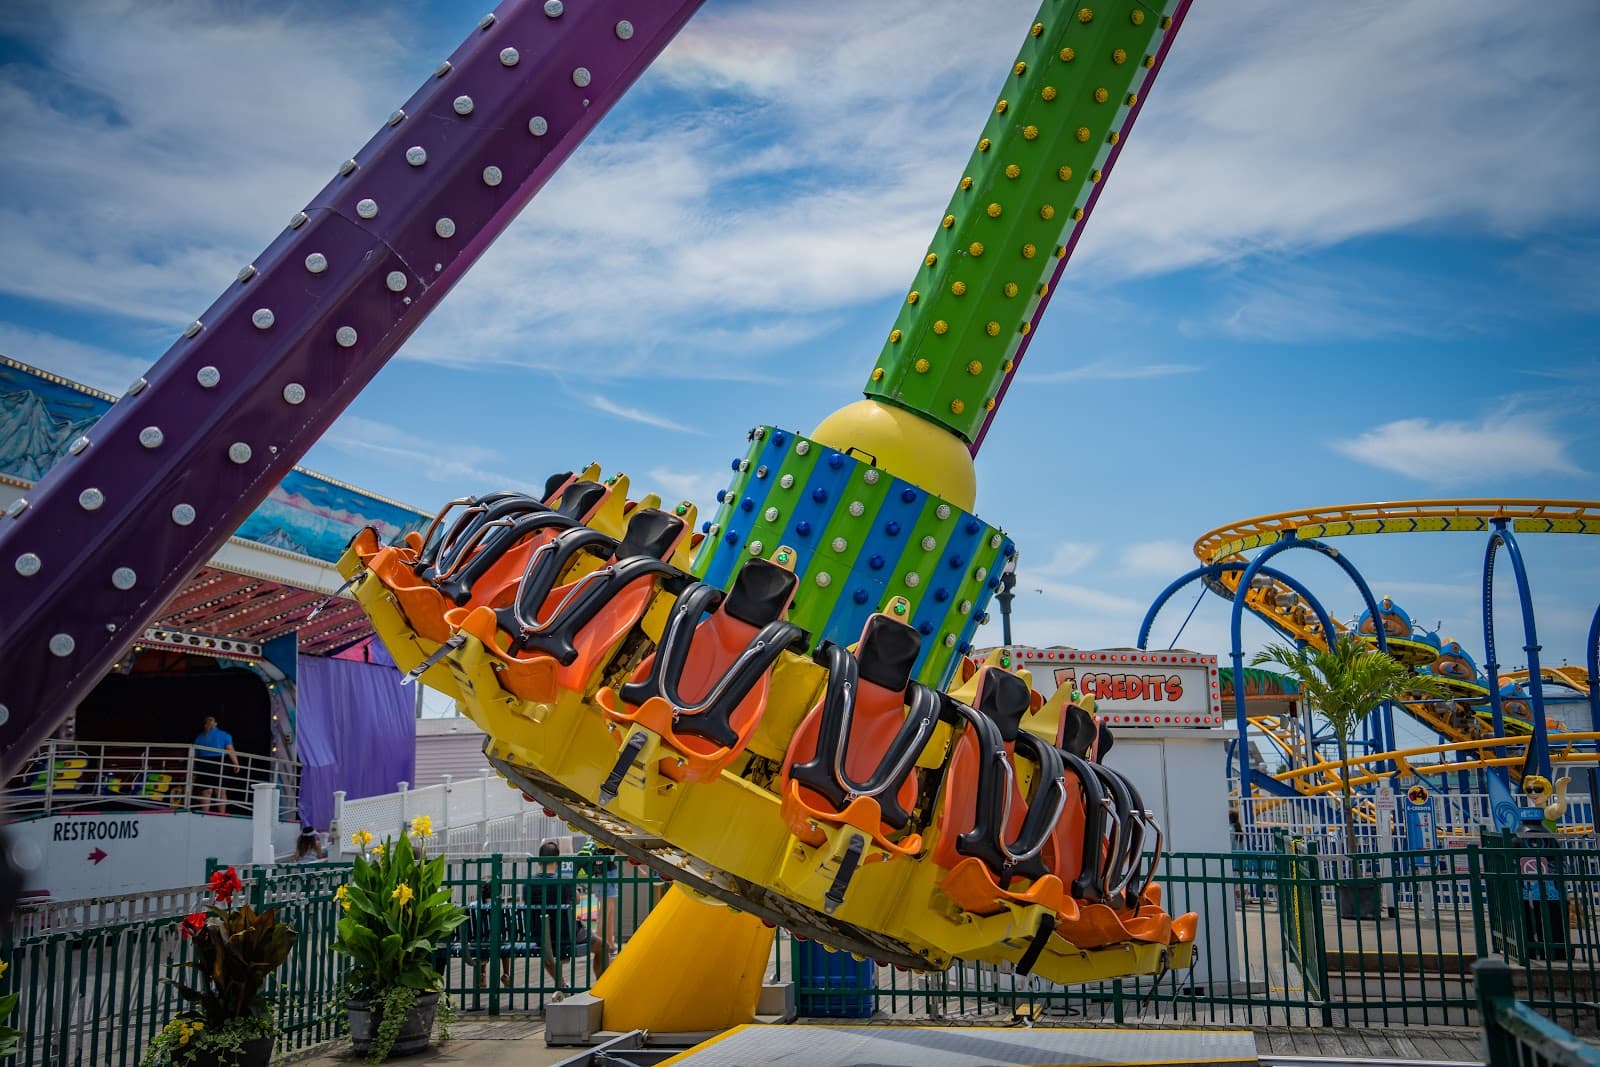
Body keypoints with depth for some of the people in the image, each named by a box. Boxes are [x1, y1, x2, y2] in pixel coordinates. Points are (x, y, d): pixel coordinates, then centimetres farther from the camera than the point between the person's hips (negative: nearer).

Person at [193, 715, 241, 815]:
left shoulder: (199, 737, 16)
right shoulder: (224, 735, 7)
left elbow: (195, 756, 16)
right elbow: (230, 750, -6)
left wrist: (195, 771, 22)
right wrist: (236, 763, -9)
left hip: (202, 764, 2)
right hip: (218, 763, -2)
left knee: (206, 791, 1)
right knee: (221, 791, 0)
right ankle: (222, 814, -6)